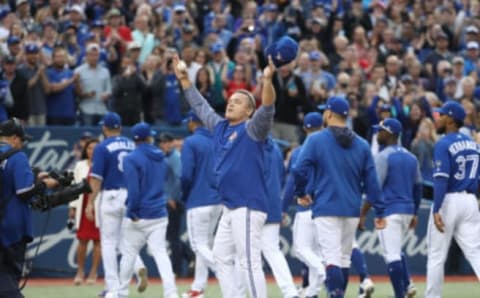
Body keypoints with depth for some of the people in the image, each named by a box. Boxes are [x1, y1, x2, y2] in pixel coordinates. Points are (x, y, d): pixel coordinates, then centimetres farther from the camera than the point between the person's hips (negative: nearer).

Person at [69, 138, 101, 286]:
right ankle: (80, 272, 10)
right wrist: (73, 207, 6)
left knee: (97, 240, -1)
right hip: (83, 206, 2)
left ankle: (93, 273, 6)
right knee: (83, 240, 0)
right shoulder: (80, 166, 10)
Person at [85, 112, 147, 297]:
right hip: (132, 197, 5)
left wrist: (91, 202, -8)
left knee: (109, 242, 3)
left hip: (110, 197, -5)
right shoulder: (132, 146, 7)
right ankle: (139, 268, -12)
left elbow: (96, 178, -12)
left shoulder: (103, 148, -8)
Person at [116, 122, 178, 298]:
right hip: (159, 214, 4)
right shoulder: (160, 157, 9)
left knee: (129, 254, 8)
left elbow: (133, 189, -19)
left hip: (139, 216, -4)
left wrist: (132, 212, -15)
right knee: (160, 252, -1)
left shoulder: (131, 159, -11)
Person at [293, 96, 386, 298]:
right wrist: (379, 211, 7)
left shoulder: (316, 140, -4)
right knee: (344, 258, 16)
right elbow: (371, 181, 5)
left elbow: (299, 170, -12)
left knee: (332, 258, -11)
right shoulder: (361, 145, 8)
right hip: (352, 209, 4)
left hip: (326, 208, -4)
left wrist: (301, 193, 6)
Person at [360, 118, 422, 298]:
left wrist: (362, 214, -12)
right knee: (395, 250, 23)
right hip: (408, 210, 8)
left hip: (389, 211, -8)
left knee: (392, 255, -7)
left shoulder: (383, 157, -10)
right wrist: (415, 213, 25)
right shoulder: (411, 157, 12)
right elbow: (418, 187, 16)